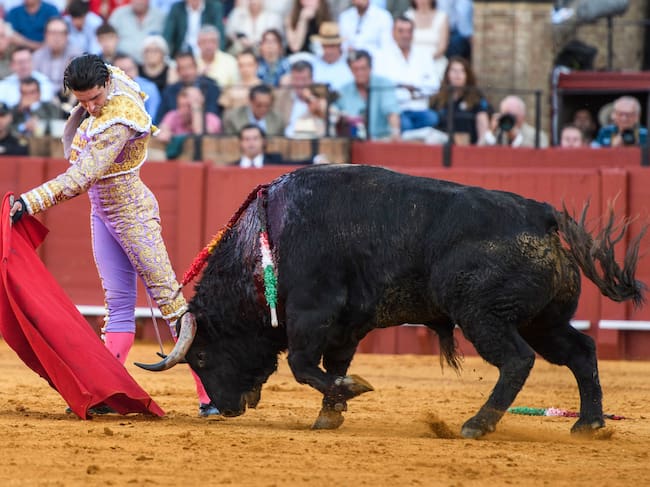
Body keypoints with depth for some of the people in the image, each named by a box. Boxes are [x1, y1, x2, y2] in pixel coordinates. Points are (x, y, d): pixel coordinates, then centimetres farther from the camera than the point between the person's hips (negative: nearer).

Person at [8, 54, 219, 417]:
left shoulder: (118, 121, -29)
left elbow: (81, 179, -35)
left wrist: (30, 203, -37)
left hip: (132, 213, -9)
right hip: (102, 213, 9)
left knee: (168, 297, -8)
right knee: (119, 305, 8)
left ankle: (211, 391, -8)